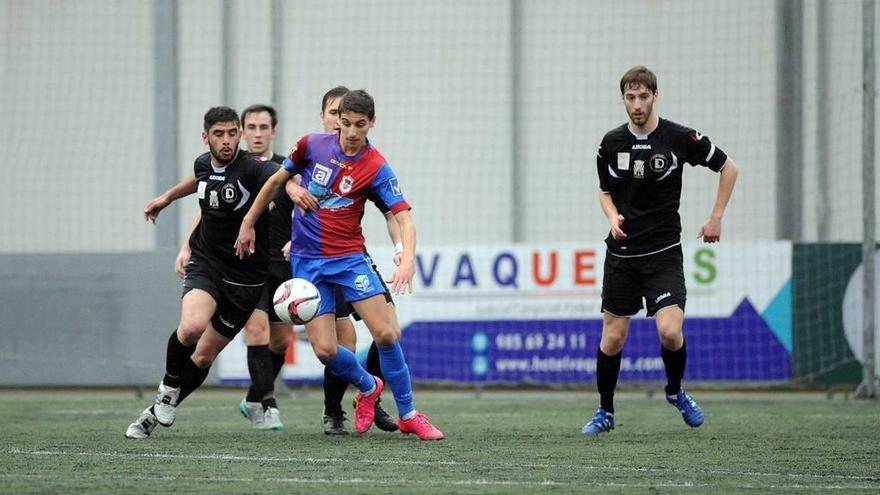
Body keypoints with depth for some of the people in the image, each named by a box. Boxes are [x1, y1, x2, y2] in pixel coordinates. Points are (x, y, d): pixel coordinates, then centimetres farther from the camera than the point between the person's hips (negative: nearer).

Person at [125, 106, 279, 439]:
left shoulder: (252, 169, -18)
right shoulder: (203, 165, 1)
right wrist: (167, 197, 40)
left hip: (243, 277, -2)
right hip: (205, 264, 2)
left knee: (205, 354, 5)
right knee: (192, 326, -28)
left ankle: (161, 411, 27)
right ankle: (169, 387, 1)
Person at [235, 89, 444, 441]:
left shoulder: (377, 168, -10)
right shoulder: (312, 145, -3)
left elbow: (403, 219, -16)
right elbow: (277, 181, 13)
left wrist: (408, 260, -34)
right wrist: (248, 223, 16)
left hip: (349, 258, -1)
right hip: (307, 261, 1)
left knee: (386, 334, -14)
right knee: (325, 350, -8)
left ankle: (408, 415, 4)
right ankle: (368, 387, 25)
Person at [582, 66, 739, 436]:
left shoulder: (679, 138, -7)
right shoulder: (612, 143, 2)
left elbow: (728, 167, 6)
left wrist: (716, 218, 2)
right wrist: (613, 217, -5)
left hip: (663, 253, -2)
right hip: (622, 254, 3)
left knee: (670, 332, -17)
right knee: (612, 338, 2)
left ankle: (675, 392, 12)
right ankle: (605, 412, 19)